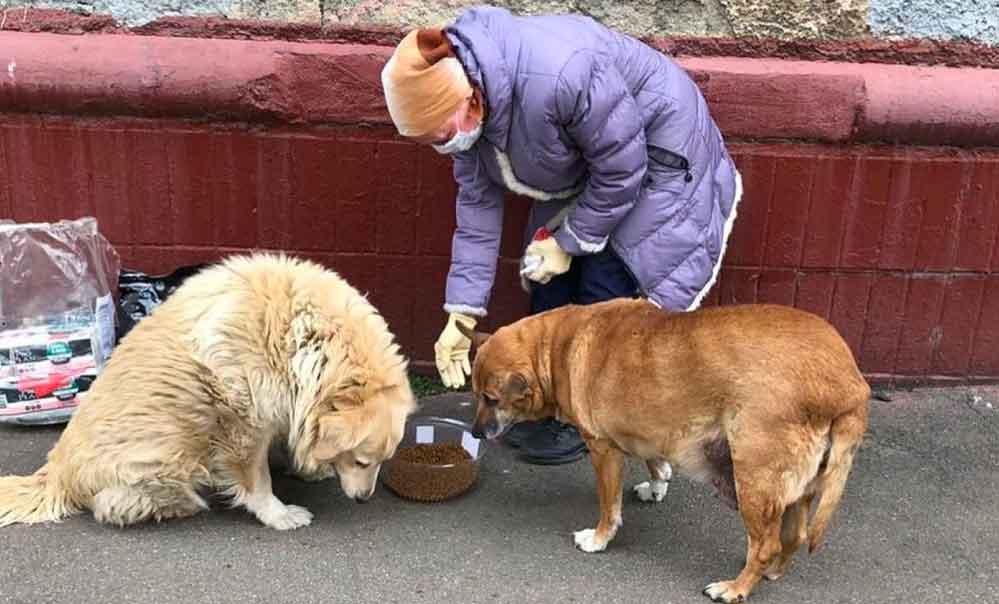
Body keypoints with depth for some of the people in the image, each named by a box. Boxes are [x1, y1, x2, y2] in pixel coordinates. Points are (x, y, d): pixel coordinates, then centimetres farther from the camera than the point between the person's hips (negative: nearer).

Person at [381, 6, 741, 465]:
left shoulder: (559, 75, -41)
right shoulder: (461, 99, -15)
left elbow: (622, 168, -27)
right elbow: (478, 203, -8)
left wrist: (570, 240, -16)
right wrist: (462, 314, -9)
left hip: (655, 157, -7)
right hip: (581, 162, 7)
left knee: (604, 286, -9)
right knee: (550, 278, 6)